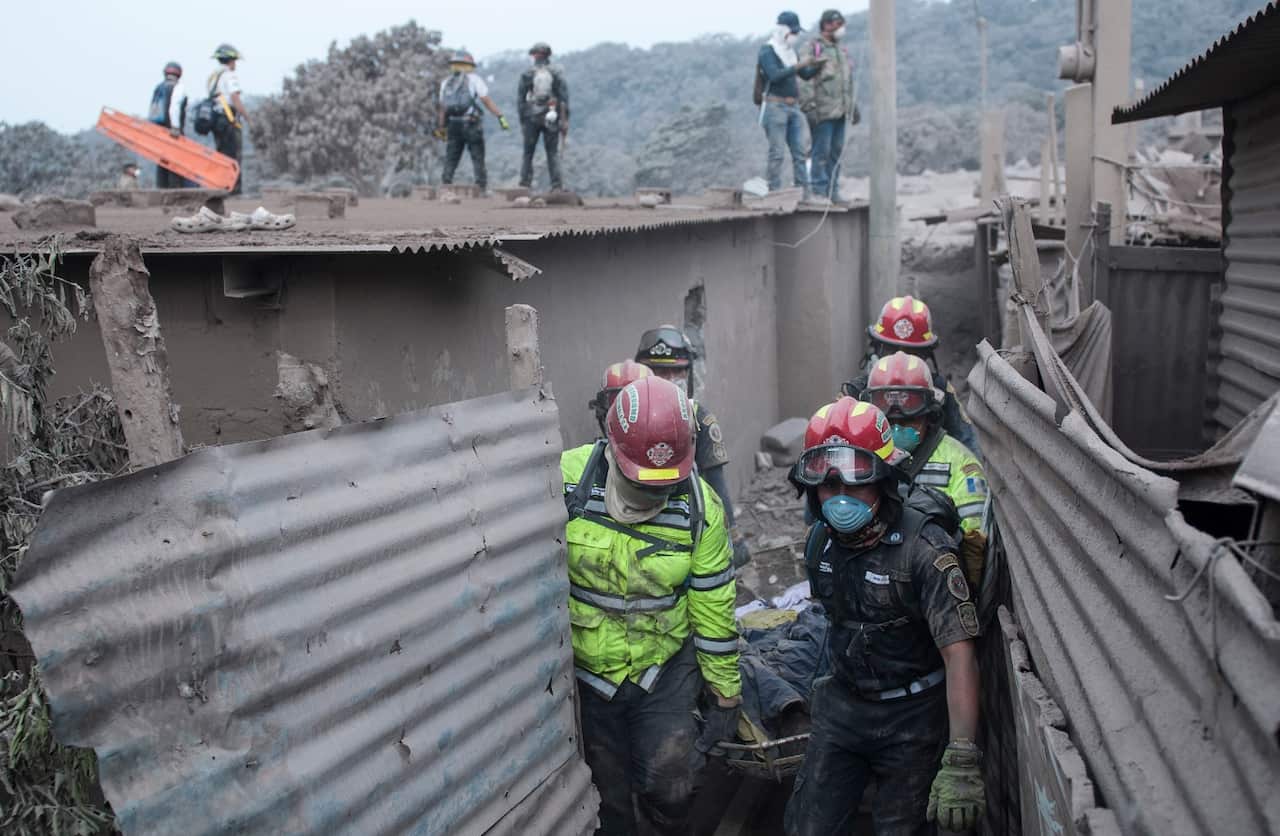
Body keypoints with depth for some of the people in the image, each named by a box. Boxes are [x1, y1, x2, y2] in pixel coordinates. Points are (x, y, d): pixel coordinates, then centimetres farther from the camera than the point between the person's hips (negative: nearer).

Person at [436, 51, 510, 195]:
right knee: (478, 158, 2)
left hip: (453, 126, 4)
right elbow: (487, 101, -9)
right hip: (472, 125, -4)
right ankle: (482, 187, -1)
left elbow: (442, 108, 16)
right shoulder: (474, 79, -1)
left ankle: (445, 187, 3)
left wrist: (441, 126, 25)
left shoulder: (445, 83, 14)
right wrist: (501, 117, -9)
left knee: (451, 160, 9)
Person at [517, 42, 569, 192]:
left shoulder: (527, 74, 1)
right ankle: (557, 186, -2)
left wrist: (522, 121, 7)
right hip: (551, 118, 0)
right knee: (553, 153, 4)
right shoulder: (557, 73, 2)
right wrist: (565, 120, 0)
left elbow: (520, 99, 1)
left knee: (528, 153, 9)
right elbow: (564, 97, -2)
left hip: (531, 118, 0)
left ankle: (525, 185, 5)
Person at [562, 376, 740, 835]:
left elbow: (713, 608, -5)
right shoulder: (566, 481, -20)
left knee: (669, 788, -1)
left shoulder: (700, 505, -15)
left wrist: (724, 693, 2)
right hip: (585, 674, 0)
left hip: (666, 672, 0)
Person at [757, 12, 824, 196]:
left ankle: (803, 192, 5)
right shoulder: (767, 52, -6)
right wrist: (799, 65, -24)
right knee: (776, 152, -8)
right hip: (775, 106, -8)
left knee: (799, 151, 3)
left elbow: (806, 75, 19)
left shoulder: (790, 52, 17)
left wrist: (817, 65, 0)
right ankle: (774, 193, -5)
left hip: (793, 107, 8)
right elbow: (775, 75, -22)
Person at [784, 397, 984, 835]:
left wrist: (961, 760, -33)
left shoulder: (923, 549, -23)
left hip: (911, 716, -5)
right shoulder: (821, 539, -2)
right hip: (841, 706, 5)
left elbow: (959, 654, -28)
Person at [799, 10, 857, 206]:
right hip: (823, 111, -8)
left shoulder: (842, 50, 19)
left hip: (840, 111, 8)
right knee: (821, 152, -7)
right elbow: (805, 81, -13)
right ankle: (819, 191, -2)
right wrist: (809, 107, -19)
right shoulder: (813, 49, -6)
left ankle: (833, 191, 15)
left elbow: (848, 80, 25)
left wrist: (853, 106, 22)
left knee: (836, 151, 9)